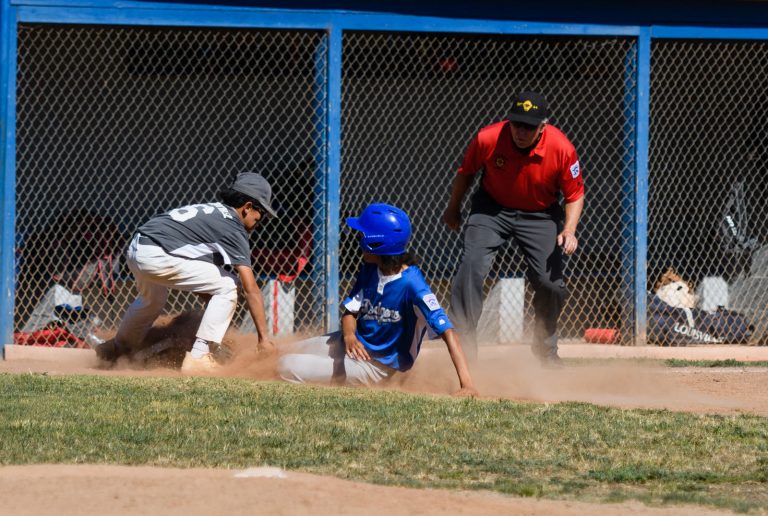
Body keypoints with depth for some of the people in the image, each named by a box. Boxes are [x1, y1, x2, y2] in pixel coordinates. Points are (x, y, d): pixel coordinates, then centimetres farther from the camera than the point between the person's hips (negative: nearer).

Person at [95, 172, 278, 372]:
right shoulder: (234, 228, -3)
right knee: (226, 287, -2)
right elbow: (250, 289, -7)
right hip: (158, 256, -9)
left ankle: (118, 348, 55)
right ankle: (198, 357, -5)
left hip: (135, 251, 9)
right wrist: (263, 338, -7)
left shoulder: (210, 209, 22)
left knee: (152, 297, 38)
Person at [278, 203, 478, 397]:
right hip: (355, 343, 7)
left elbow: (446, 331, -36)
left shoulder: (411, 284, -30)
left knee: (287, 368, -12)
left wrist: (466, 384, -46)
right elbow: (350, 312, -1)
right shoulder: (370, 270, -6)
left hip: (377, 366, -7)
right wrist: (349, 336, -27)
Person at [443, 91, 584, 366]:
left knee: (551, 283, -4)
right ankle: (463, 342, -14)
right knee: (471, 267, -21)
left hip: (540, 215, 0)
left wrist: (569, 230, -25)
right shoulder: (487, 139, -24)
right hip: (492, 208, 0)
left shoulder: (562, 149, -25)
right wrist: (453, 209, 11)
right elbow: (465, 173, -2)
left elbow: (575, 195, -10)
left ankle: (546, 350, 23)